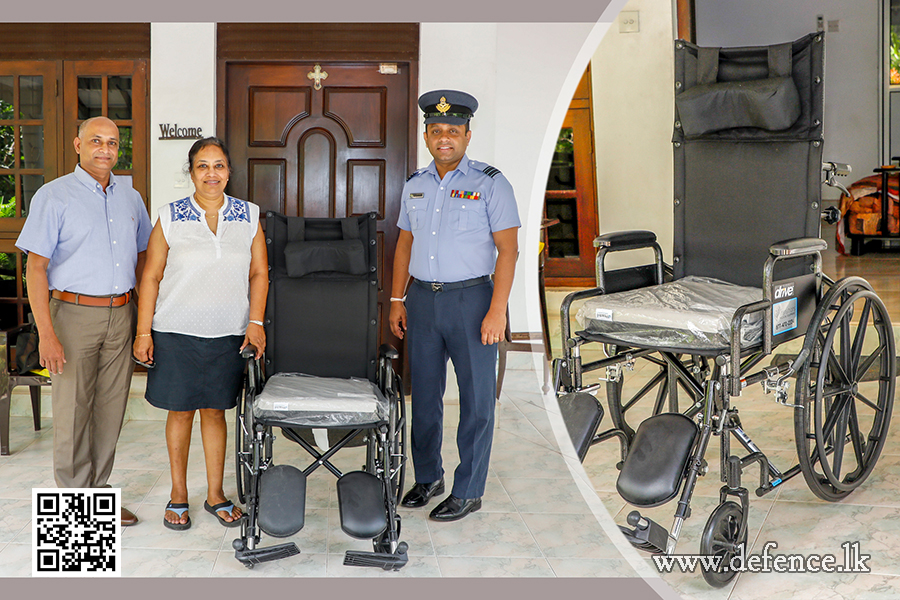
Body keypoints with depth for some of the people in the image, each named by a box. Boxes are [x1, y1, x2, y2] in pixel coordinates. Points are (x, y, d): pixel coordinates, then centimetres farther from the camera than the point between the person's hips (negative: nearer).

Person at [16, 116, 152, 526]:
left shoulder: (130, 197, 10)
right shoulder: (55, 196, -5)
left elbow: (143, 257, 20)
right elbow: (36, 267, -10)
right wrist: (46, 334, -18)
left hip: (121, 314, 5)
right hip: (74, 313, -4)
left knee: (111, 408, 9)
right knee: (72, 410, 0)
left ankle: (98, 492, 22)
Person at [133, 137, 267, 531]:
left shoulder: (249, 217, 4)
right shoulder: (170, 218, -1)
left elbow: (259, 274, 6)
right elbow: (151, 277, 0)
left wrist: (256, 322, -4)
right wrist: (143, 332, -4)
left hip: (227, 335, 1)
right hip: (177, 333, -1)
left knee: (215, 410, 9)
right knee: (180, 410, 7)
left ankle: (215, 494, 22)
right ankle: (178, 494, 23)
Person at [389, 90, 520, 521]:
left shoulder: (490, 184, -5)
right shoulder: (414, 185, 11)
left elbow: (508, 249, -9)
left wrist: (497, 310, -16)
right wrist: (397, 300, 11)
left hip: (470, 297, -5)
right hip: (422, 298, 5)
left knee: (476, 398, 1)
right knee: (424, 393, 12)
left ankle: (469, 490, 12)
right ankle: (427, 477, 27)